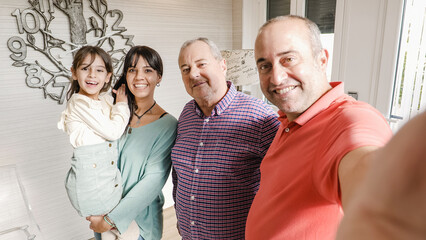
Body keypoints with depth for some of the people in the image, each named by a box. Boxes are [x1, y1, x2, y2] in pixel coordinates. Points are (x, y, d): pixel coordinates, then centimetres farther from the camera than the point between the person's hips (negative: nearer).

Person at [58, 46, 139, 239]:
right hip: (91, 183, -7)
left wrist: (121, 104, 6)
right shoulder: (79, 103, -16)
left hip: (109, 179, 7)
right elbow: (112, 131, -18)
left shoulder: (107, 100, 8)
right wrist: (122, 104, -5)